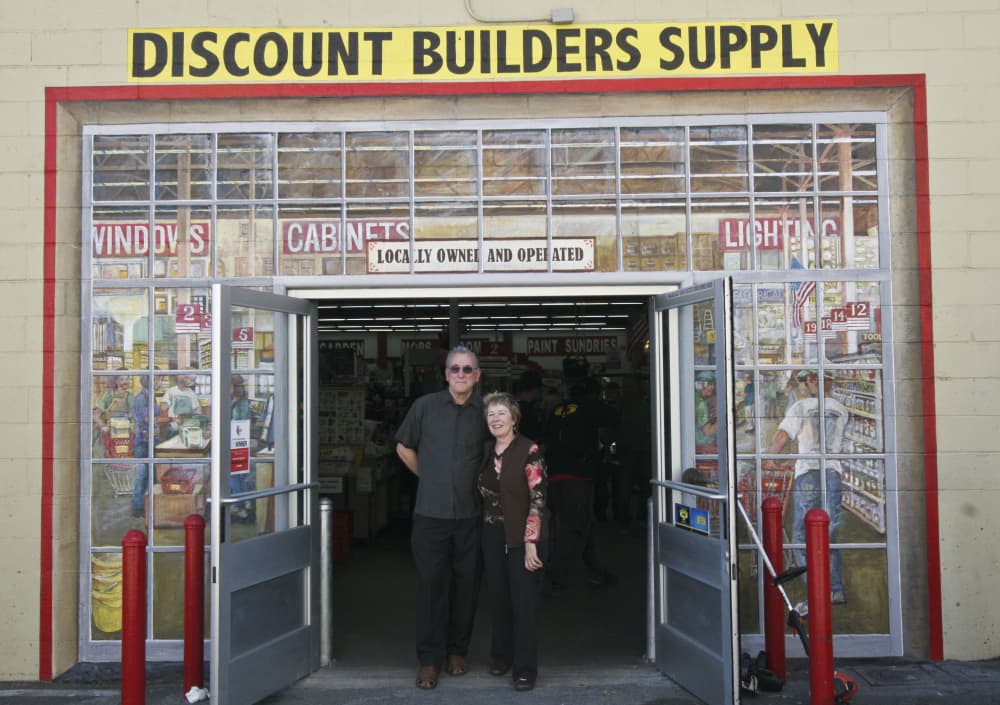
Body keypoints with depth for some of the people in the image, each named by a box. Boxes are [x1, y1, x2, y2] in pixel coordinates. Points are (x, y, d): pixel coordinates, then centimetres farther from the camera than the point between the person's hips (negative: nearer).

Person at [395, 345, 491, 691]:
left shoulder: (486, 411, 0)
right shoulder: (425, 405, -1)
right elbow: (404, 447, 12)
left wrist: (480, 482, 9)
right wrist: (430, 478, 10)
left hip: (470, 514, 1)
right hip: (430, 513, -1)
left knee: (465, 584, 10)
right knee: (430, 584, 2)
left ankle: (458, 650, 26)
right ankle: (429, 658, 13)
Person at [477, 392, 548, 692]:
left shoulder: (529, 451, -10)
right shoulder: (486, 451, 8)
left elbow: (538, 499, -14)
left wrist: (531, 543, -17)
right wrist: (484, 528, 8)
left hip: (522, 537, -5)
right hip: (493, 535, 5)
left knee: (524, 602, -1)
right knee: (498, 597, 10)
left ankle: (525, 669, 8)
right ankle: (501, 655, 28)